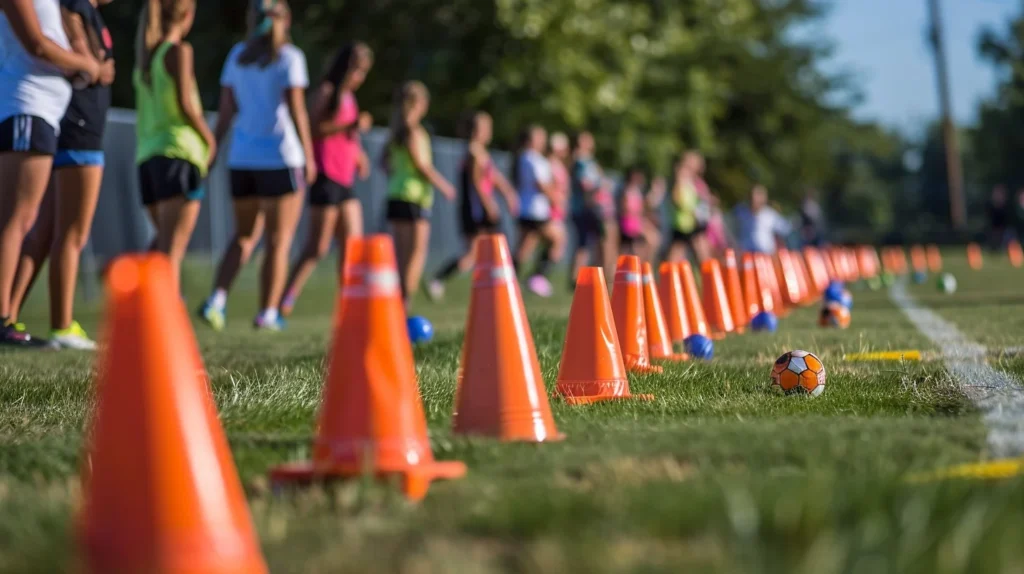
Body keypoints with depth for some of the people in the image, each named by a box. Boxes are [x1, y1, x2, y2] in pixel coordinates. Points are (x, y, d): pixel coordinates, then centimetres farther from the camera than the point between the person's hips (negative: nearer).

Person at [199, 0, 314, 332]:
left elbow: (226, 109, 8)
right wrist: (308, 154, -8)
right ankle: (267, 313, 0)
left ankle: (218, 300, -2)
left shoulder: (237, 55, 9)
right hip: (281, 158, -5)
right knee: (279, 240, 3)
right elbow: (295, 109, -11)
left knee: (243, 235, 16)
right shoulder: (289, 57, -4)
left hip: (241, 158, 5)